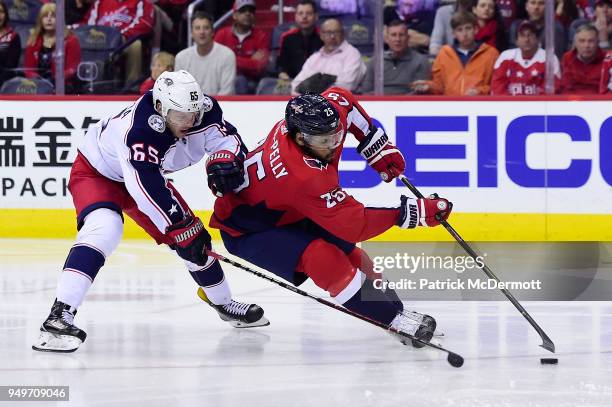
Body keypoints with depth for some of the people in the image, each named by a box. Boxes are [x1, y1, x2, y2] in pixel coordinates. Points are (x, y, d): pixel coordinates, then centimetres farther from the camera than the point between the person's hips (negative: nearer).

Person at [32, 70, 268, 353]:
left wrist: (224, 159, -31)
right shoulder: (138, 131, -42)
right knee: (104, 228, -35)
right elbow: (148, 191, -43)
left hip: (147, 173, 7)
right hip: (95, 172, -7)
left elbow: (228, 138, -8)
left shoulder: (201, 109, -22)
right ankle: (60, 314, -42)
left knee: (191, 236, 7)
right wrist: (182, 228, -39)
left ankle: (222, 303, 32)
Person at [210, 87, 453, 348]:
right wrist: (411, 212, -37)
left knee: (350, 254, 2)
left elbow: (341, 98, 5)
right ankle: (393, 319, -25)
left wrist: (379, 148, 0)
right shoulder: (303, 176, -42)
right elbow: (354, 224, -39)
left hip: (290, 213, 9)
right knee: (322, 257, -28)